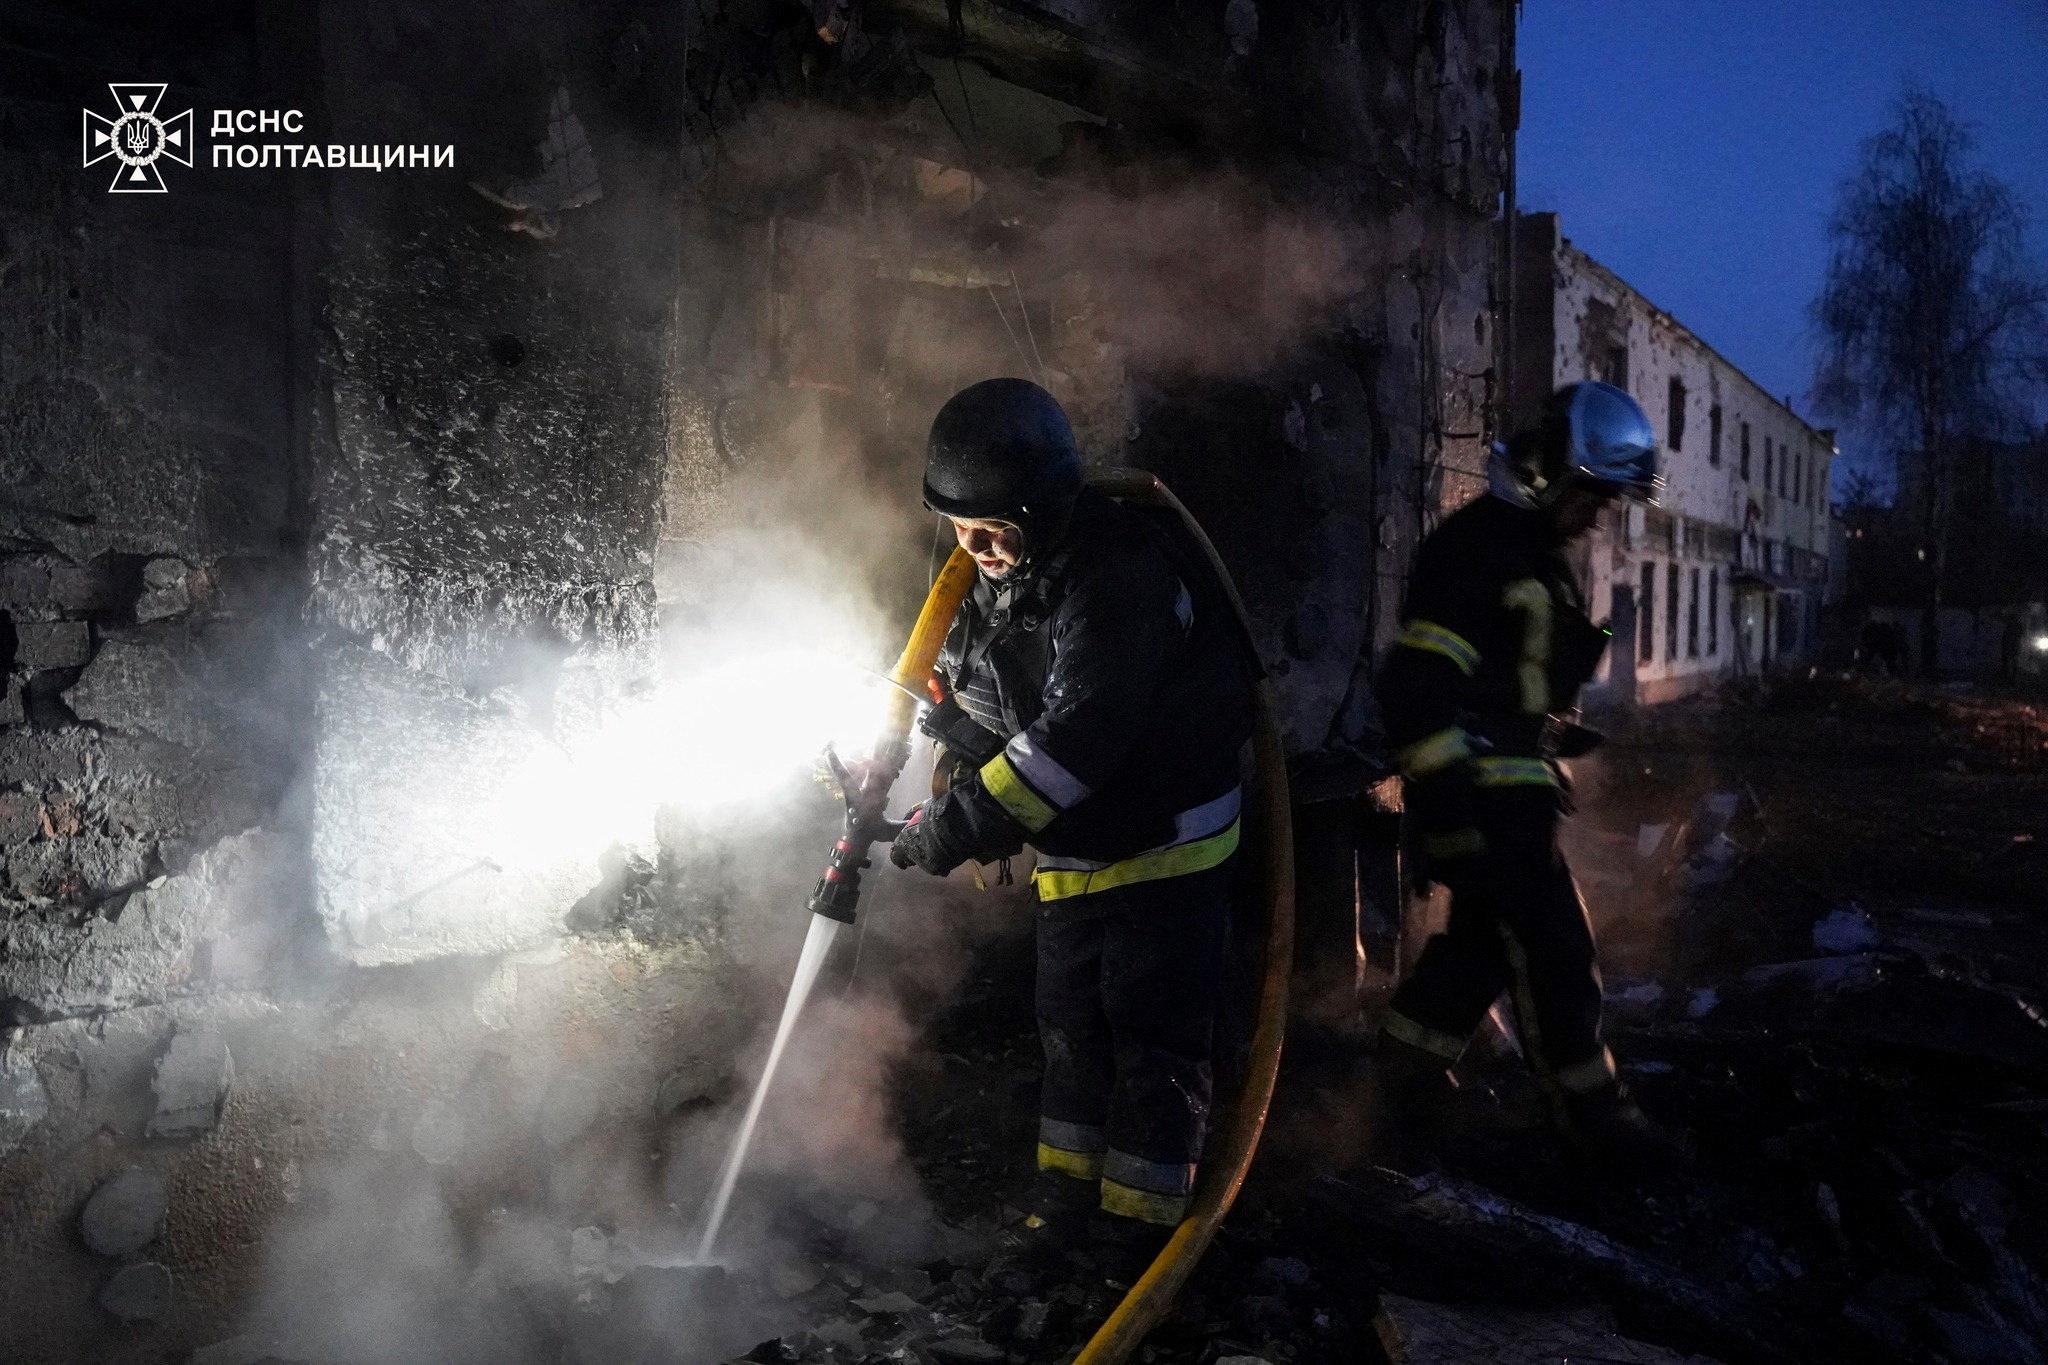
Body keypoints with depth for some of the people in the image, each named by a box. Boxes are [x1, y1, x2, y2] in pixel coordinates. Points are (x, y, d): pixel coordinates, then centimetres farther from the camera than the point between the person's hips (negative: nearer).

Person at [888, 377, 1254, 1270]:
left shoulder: (1120, 574, -28)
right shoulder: (993, 583, 1)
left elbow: (1080, 733, -35)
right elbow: (972, 715, 10)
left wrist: (961, 826, -33)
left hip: (1165, 847, -8)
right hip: (1072, 855, 8)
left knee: (1154, 1038, 1)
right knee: (1070, 1026, 16)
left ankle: (1141, 1224, 14)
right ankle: (1070, 1196, 31)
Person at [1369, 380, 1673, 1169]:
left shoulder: (1540, 558, 15)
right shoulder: (1472, 550, -17)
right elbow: (1415, 690, -24)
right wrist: (1447, 810, -25)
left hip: (1517, 795, 10)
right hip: (1480, 799, -10)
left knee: (1484, 944, 14)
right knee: (1553, 948, 0)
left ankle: (1400, 1099, 25)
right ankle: (1588, 1107, 18)